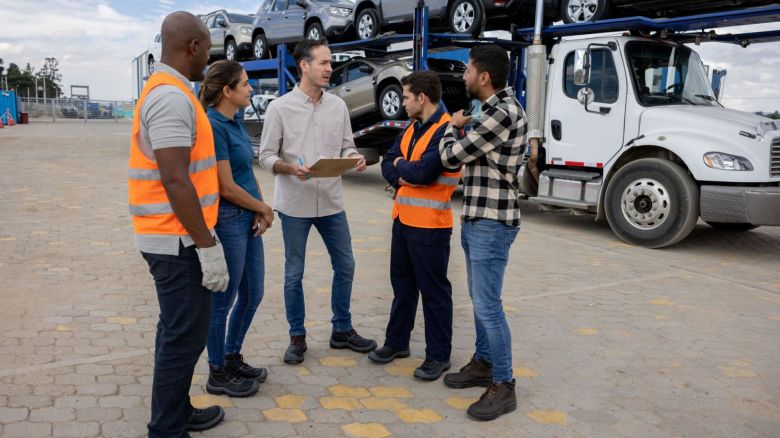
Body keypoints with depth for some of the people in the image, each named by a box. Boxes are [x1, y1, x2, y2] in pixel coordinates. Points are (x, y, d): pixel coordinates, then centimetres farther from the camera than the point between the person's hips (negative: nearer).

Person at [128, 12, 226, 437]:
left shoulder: (164, 90, 15)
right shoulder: (172, 96, -19)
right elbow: (175, 181, -25)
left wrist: (201, 234, 22)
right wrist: (207, 244, -21)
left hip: (170, 236, 10)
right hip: (178, 241, -10)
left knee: (177, 330, 19)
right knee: (184, 336, -2)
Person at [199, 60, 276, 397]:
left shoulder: (235, 121, 9)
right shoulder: (214, 126, -18)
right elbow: (227, 187, -19)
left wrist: (261, 210, 0)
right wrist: (264, 209, -6)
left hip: (249, 220, 9)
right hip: (227, 221, -9)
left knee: (252, 294, 17)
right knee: (223, 300, 5)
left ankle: (232, 359, 35)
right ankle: (218, 375, 21)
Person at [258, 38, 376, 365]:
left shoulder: (338, 106, 4)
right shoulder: (280, 108, -7)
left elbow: (346, 147, 9)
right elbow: (266, 157, -6)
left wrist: (354, 158, -14)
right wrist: (291, 169, -25)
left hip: (331, 202, 4)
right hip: (294, 204, -4)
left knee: (345, 266, 11)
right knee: (294, 274, 7)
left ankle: (342, 331, 29)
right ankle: (297, 337, 24)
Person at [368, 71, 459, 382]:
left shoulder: (446, 131, -15)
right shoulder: (412, 129, 14)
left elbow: (423, 172, -24)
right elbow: (387, 165, 9)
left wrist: (401, 165, -5)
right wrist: (405, 175, -12)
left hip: (430, 225, -8)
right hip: (403, 218, 9)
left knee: (433, 290, 2)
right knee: (402, 283, 18)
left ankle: (438, 355, 14)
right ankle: (397, 341, 32)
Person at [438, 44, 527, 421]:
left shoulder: (503, 113, -19)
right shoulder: (496, 108, 14)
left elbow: (451, 155, -15)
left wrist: (453, 126, 4)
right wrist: (462, 129, 7)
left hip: (492, 222, -10)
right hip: (476, 218, 11)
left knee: (488, 305, -6)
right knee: (479, 299, 17)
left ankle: (503, 385, 4)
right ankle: (483, 363, 31)